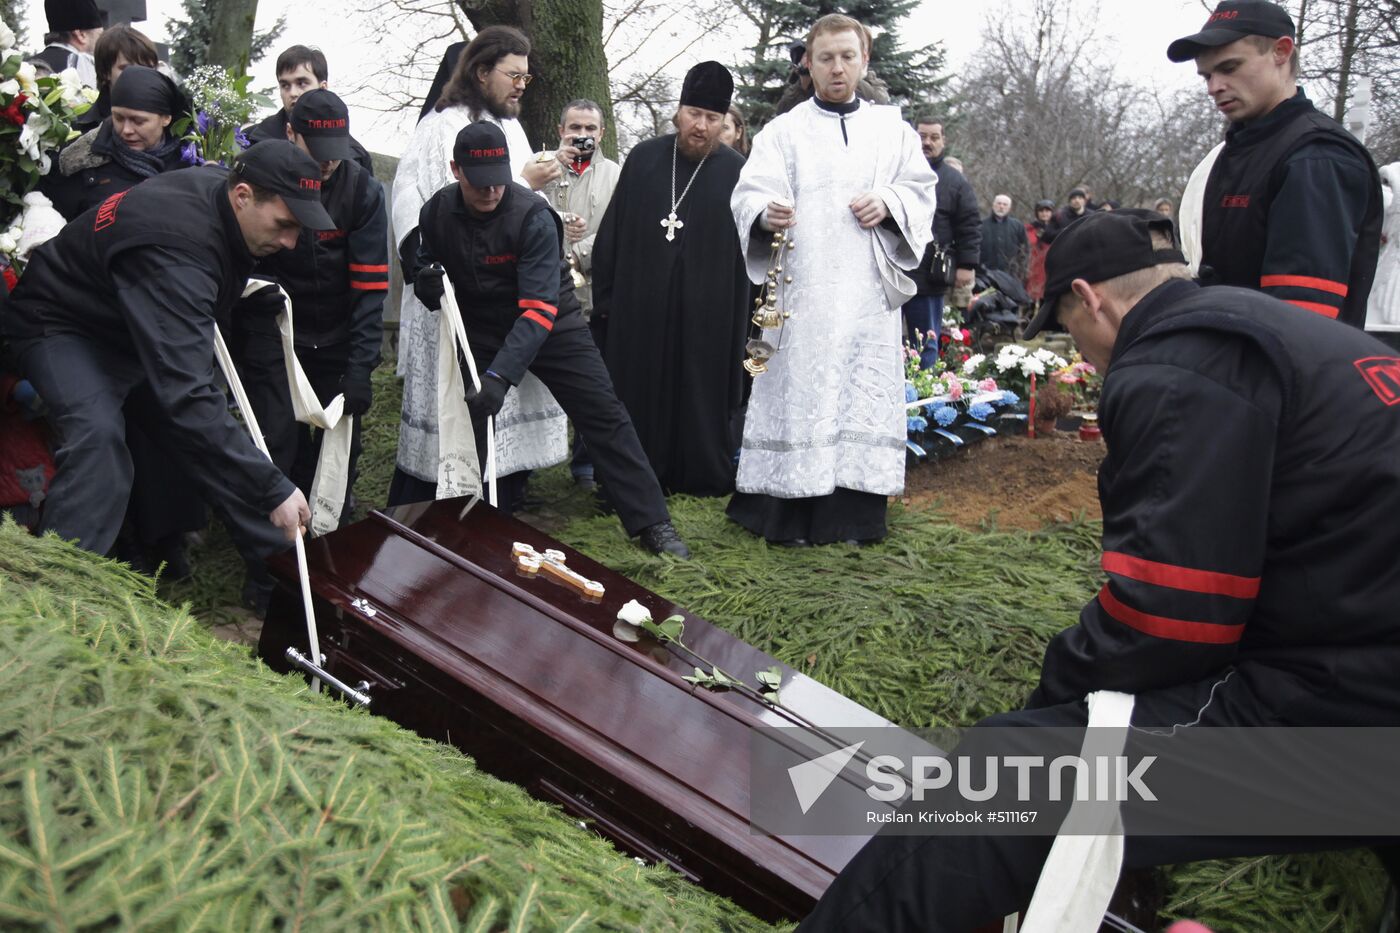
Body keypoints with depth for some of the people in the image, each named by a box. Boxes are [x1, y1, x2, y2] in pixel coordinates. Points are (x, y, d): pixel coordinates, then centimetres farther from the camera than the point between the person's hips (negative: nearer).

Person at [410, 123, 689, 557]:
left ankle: (652, 523, -2)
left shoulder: (533, 215, -26)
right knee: (467, 423, 1)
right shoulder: (437, 213, -12)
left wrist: (501, 375, -42)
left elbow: (539, 306, -32)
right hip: (480, 329, 3)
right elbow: (426, 269, 5)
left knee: (604, 414, -8)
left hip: (548, 324, -3)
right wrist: (426, 283, -22)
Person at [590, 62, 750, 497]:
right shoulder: (644, 158, 4)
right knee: (639, 390, 8)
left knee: (702, 390, 7)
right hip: (640, 304, 2)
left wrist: (741, 322, -6)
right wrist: (605, 295, 3)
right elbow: (612, 231, 7)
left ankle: (703, 474, 21)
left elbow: (746, 250, -2)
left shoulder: (736, 171, -2)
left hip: (707, 310, -2)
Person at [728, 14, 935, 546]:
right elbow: (750, 193, -6)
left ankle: (852, 513, 11)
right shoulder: (783, 132, 6)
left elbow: (922, 192, 14)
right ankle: (789, 512, 2)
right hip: (803, 291, -3)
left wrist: (889, 204, -8)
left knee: (864, 393, 3)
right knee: (799, 392, -4)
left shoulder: (893, 130, 16)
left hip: (869, 291, 3)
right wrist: (767, 213, -29)